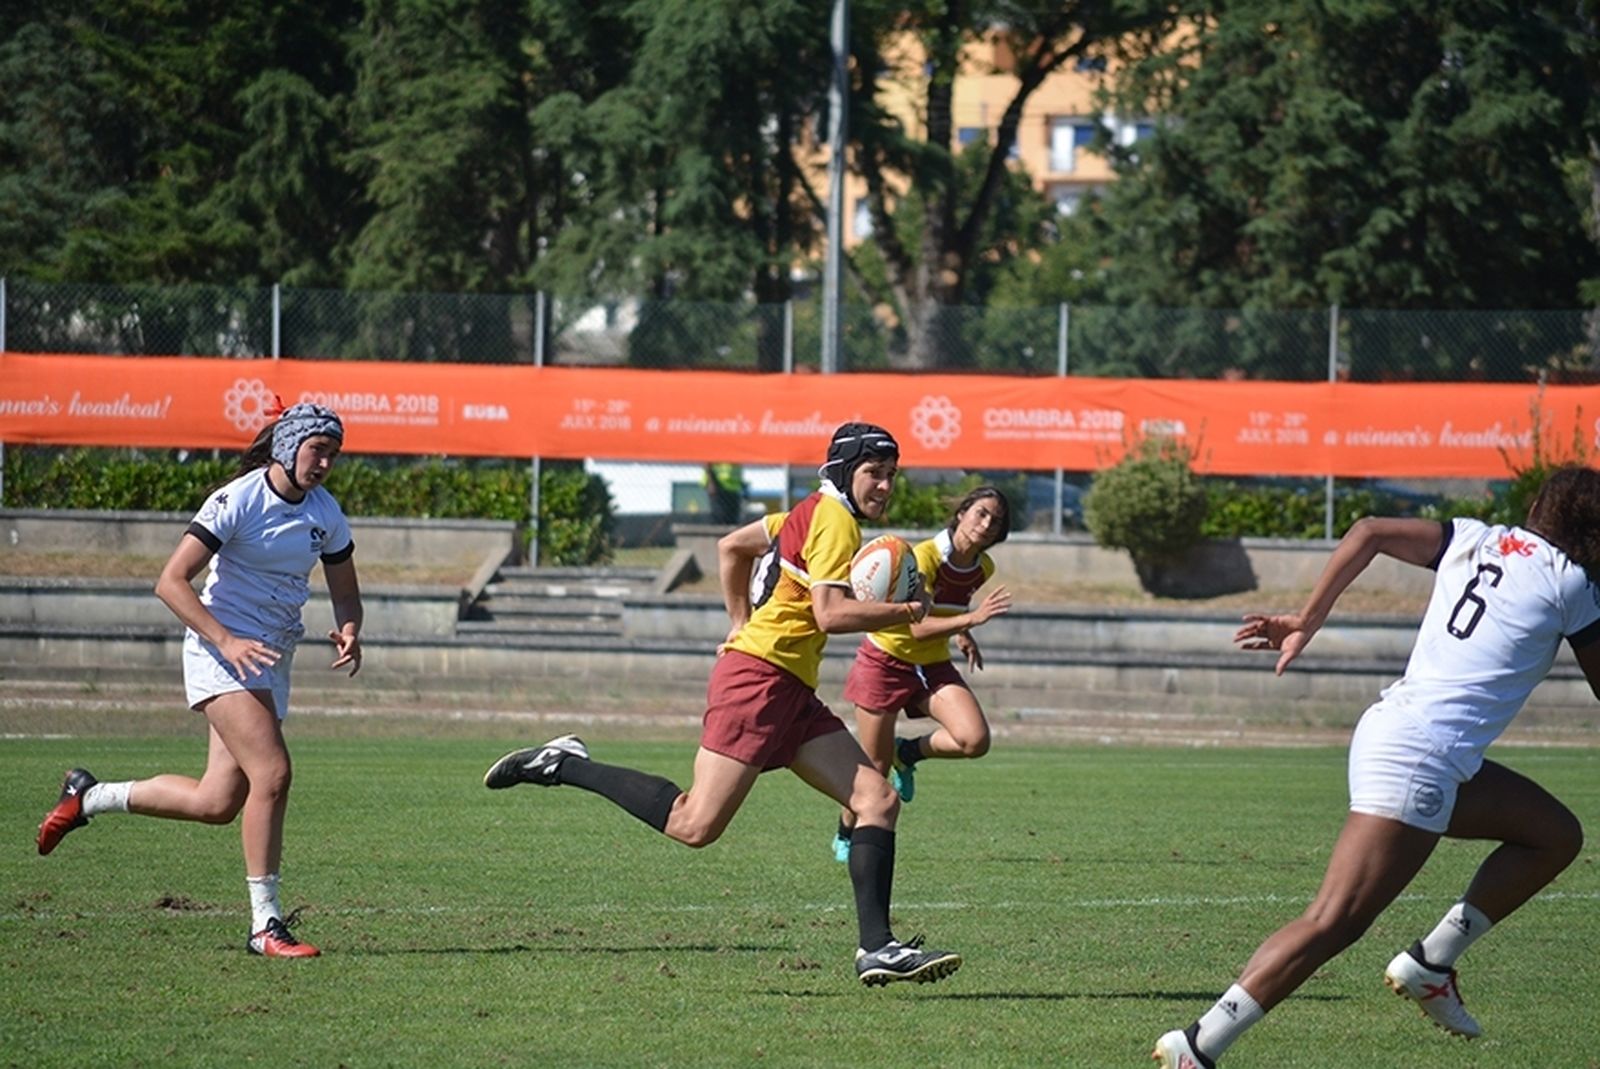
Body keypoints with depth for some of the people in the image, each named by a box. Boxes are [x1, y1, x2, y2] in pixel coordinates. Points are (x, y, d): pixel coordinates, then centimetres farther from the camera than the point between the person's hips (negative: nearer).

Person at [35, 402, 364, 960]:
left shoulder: (326, 513, 6)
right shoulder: (238, 500, -14)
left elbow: (345, 592, 16)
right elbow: (171, 582, -16)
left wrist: (348, 632, -7)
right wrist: (227, 641, -25)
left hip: (271, 661, 7)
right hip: (220, 648, -7)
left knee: (217, 803, 4)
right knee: (272, 773, -22)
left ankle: (89, 796, 26)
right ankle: (265, 924, -16)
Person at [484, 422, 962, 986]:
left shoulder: (816, 513, 20)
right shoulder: (834, 521, -9)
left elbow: (731, 546, 30)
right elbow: (831, 613, -19)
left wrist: (741, 623, 31)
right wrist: (904, 611, -8)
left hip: (792, 694, 10)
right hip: (759, 678, -10)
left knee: (878, 800, -2)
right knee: (695, 826, -15)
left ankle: (877, 947, -9)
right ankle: (564, 765, -4)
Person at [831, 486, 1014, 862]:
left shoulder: (983, 568, -3)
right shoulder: (925, 557, -24)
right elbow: (918, 628, -32)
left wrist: (963, 634, 7)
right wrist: (972, 619, -41)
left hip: (934, 665, 5)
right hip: (886, 660, -5)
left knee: (975, 740, -19)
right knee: (874, 770, 1)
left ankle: (909, 752, 11)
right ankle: (845, 837, 29)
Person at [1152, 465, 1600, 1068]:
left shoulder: (1476, 540, 17)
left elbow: (1370, 533, 10)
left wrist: (1307, 621, 11)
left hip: (1390, 723, 9)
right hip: (1422, 752, -9)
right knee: (1334, 924, -14)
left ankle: (1431, 961, 13)